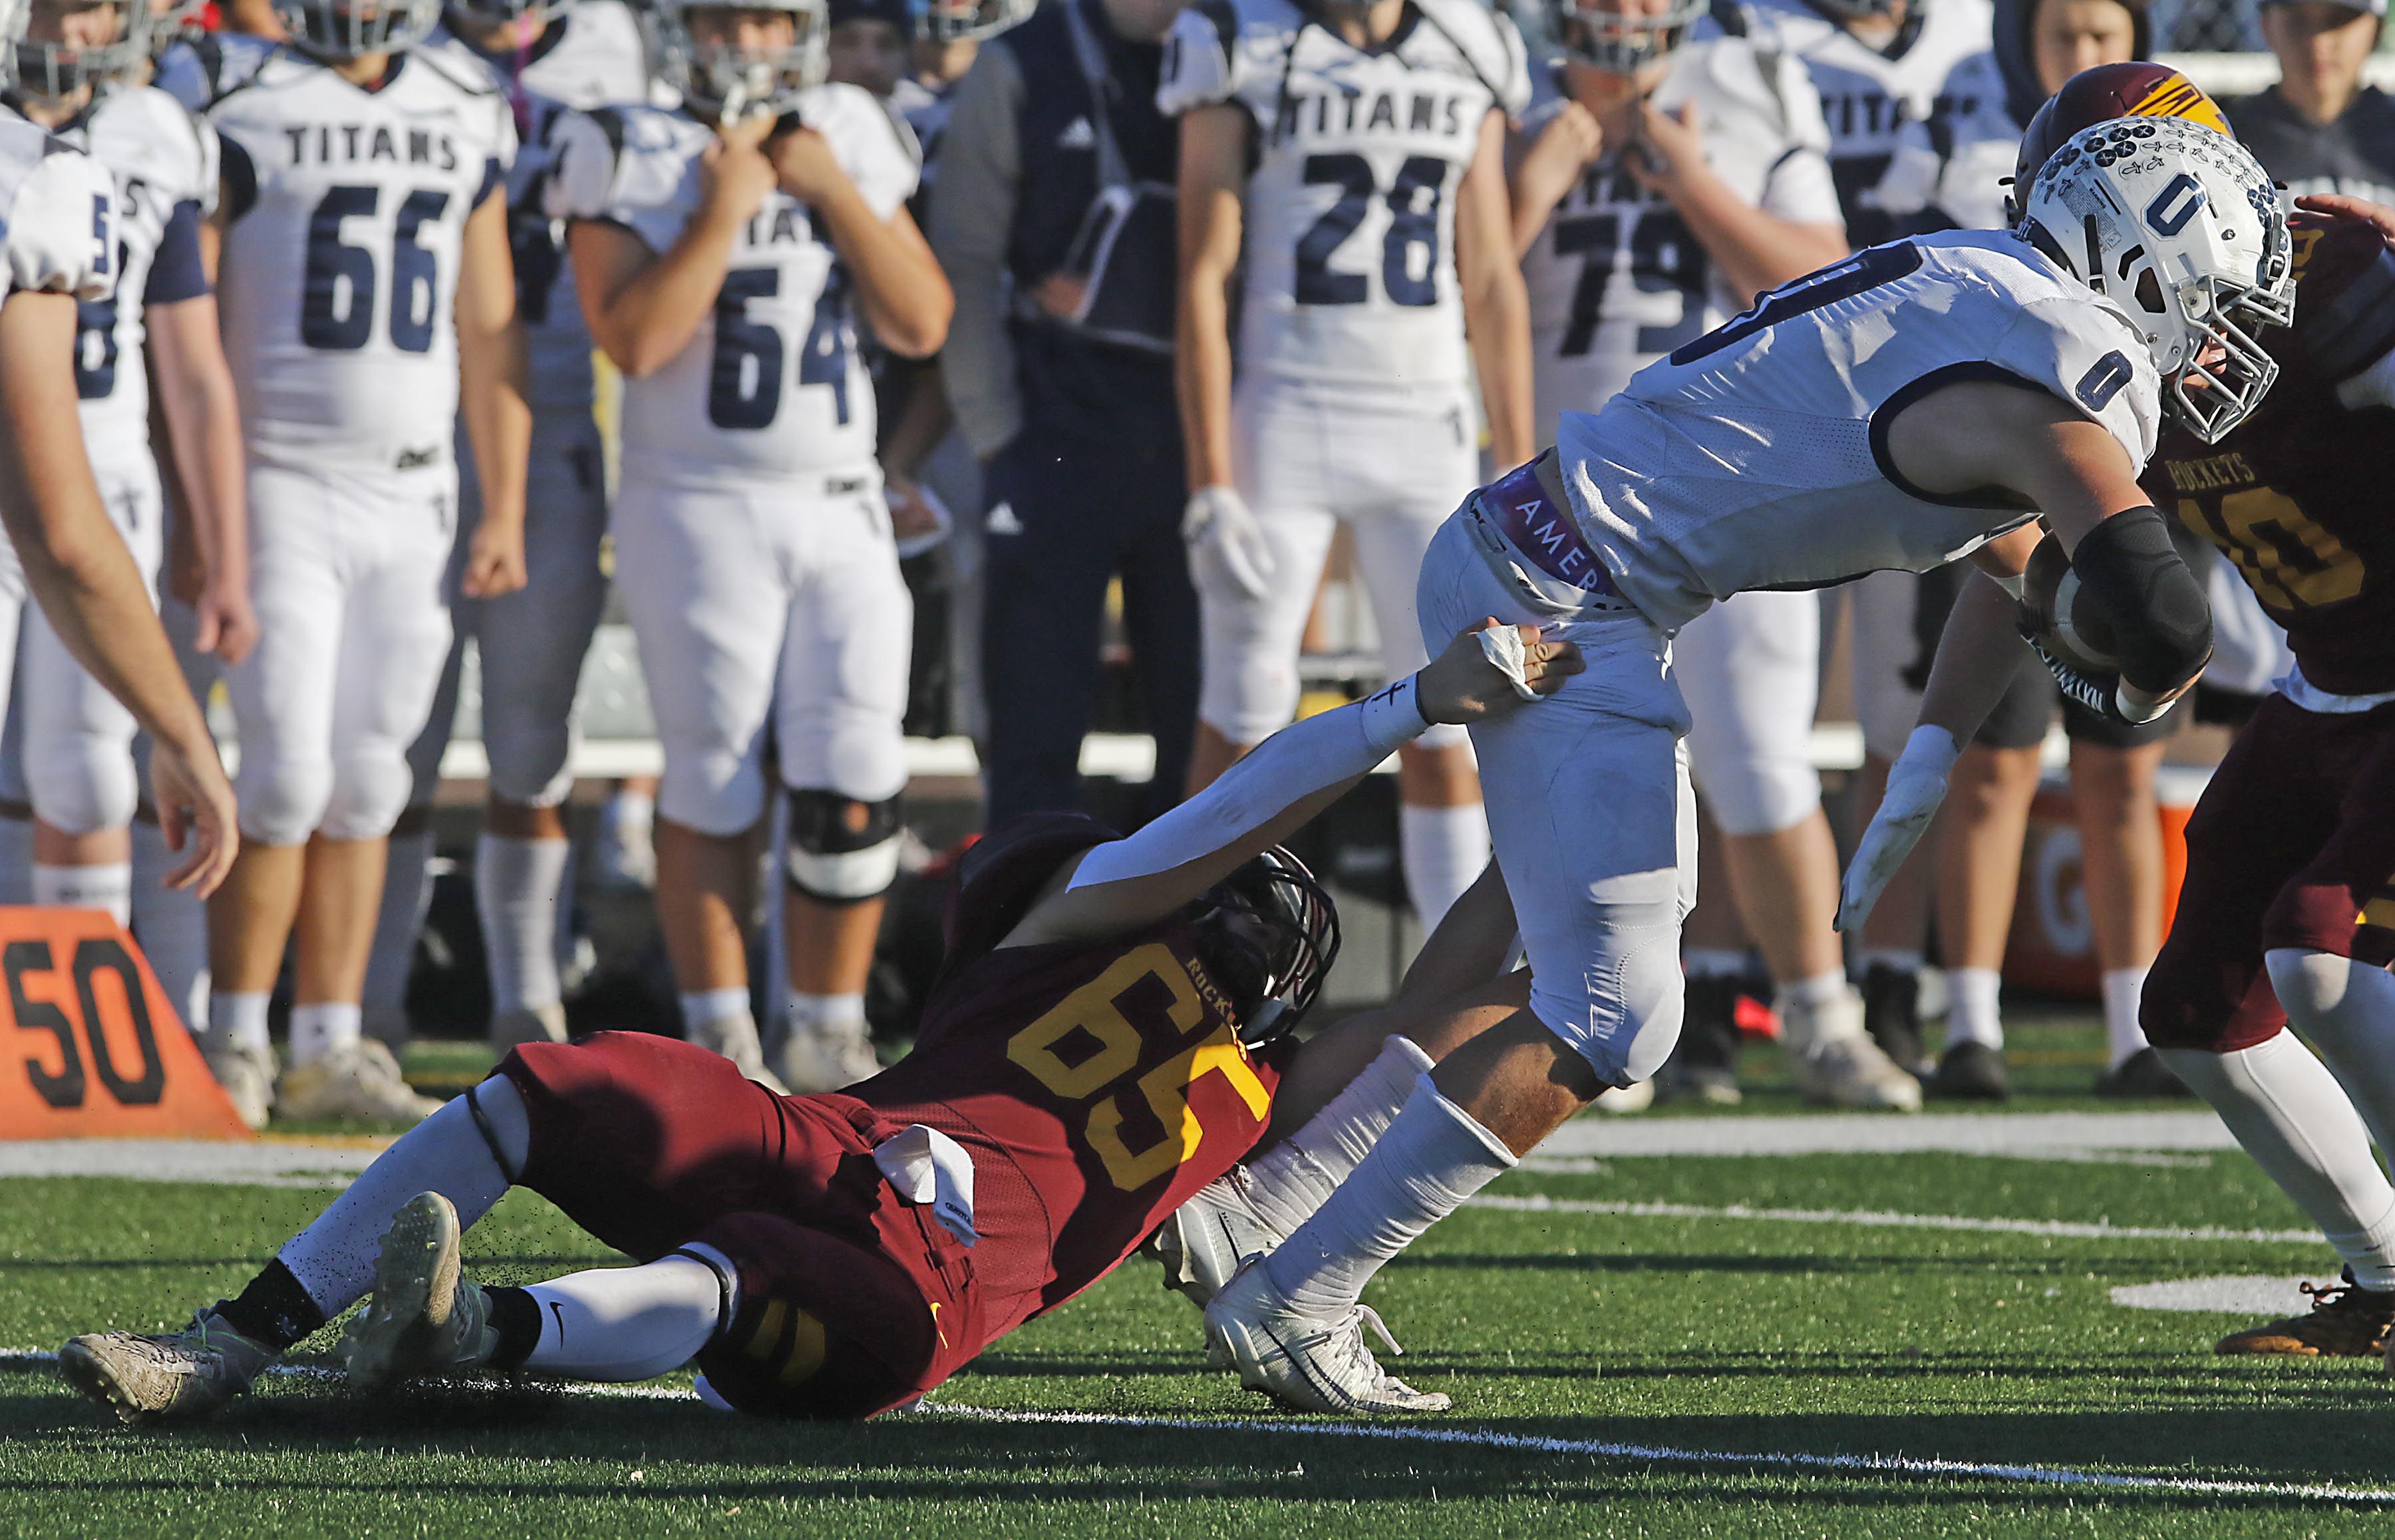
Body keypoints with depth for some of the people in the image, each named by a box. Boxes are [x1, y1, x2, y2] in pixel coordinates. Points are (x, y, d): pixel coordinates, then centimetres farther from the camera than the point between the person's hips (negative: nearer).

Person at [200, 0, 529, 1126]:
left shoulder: (467, 118, 10)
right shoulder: (247, 113, -5)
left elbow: (487, 330, 15)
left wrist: (505, 505, 12)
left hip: (411, 493, 4)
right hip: (284, 482, -4)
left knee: (365, 782, 6)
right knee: (289, 778, -9)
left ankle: (330, 1051, 11)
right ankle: (234, 1047, 2)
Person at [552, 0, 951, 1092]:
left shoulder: (849, 148, 9)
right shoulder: (630, 162, -3)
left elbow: (921, 325, 2)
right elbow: (635, 339, -15)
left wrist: (833, 191, -6)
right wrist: (725, 211, -15)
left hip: (840, 510, 3)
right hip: (698, 509, -3)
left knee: (854, 787, -3)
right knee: (714, 786, -4)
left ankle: (826, 1034, 9)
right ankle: (718, 1039, 6)